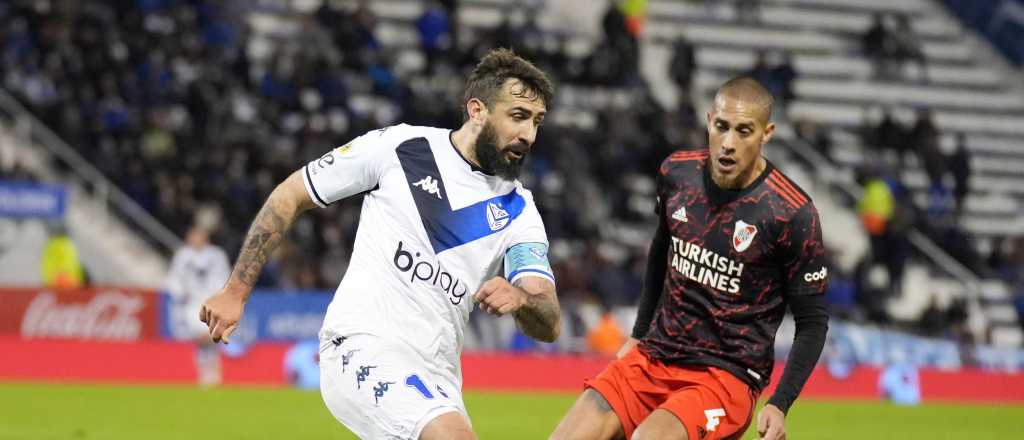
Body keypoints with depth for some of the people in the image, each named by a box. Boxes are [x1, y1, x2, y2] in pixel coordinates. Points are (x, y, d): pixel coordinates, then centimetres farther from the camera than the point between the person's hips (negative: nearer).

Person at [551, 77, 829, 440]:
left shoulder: (792, 213, -14)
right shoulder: (676, 173, 1)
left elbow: (812, 321, -7)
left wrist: (779, 405, -16)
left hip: (727, 373, -6)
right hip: (654, 355, 6)